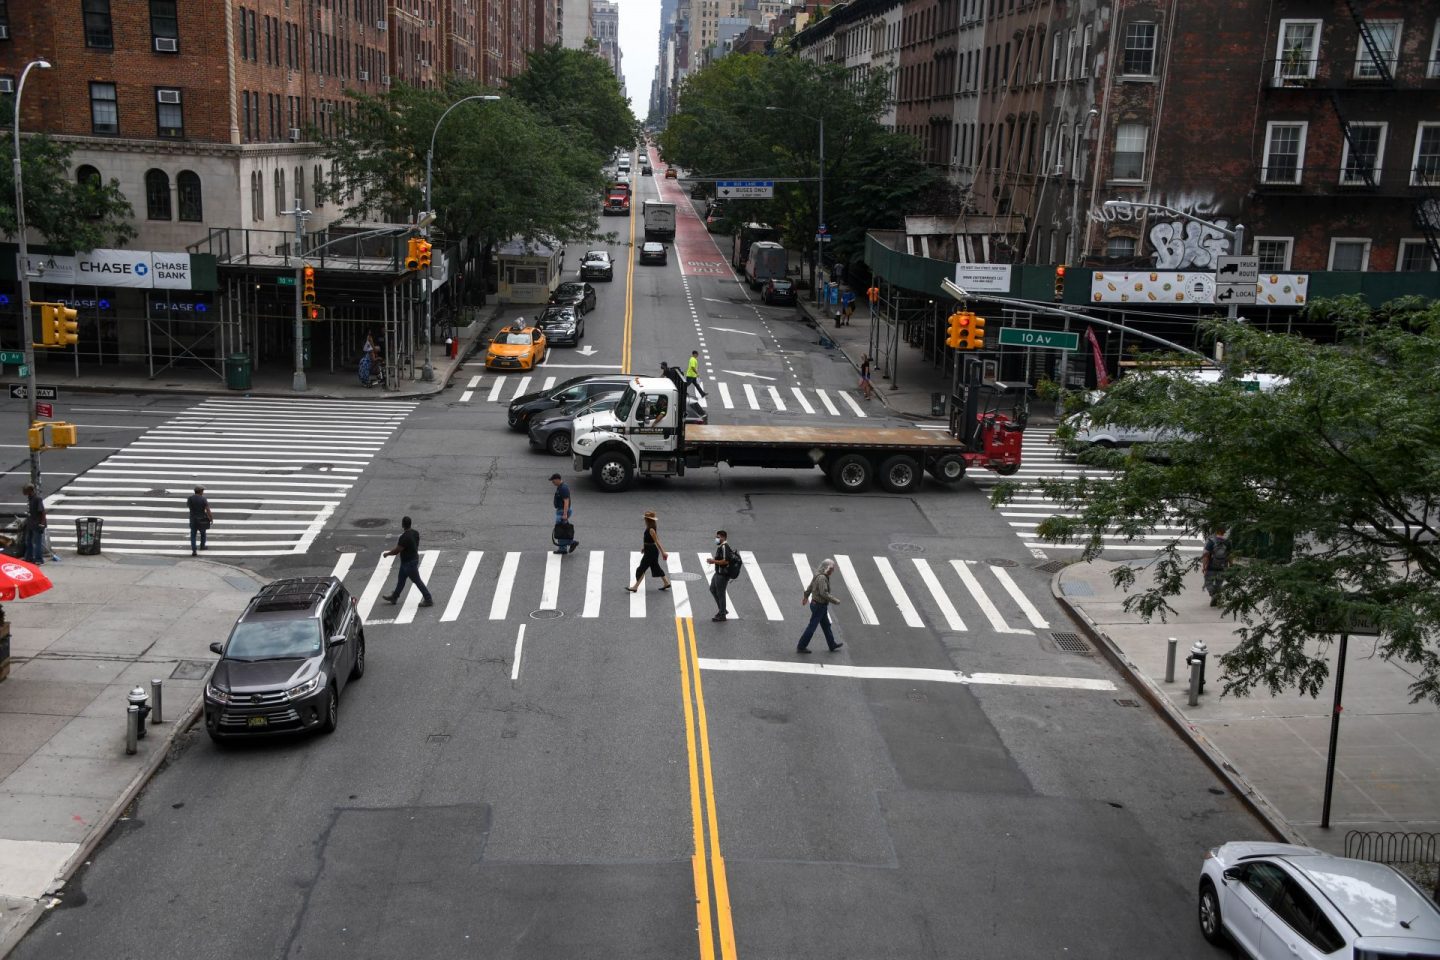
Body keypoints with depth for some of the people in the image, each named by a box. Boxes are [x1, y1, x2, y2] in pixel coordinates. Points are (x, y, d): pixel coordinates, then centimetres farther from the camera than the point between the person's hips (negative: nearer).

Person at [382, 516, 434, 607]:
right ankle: (394, 597, 37)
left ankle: (429, 600, 7)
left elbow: (396, 551, -23)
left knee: (417, 581, 1)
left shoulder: (404, 537, -30)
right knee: (401, 579, 22)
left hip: (409, 563, -10)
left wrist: (387, 554, -3)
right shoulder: (415, 533, -3)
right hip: (414, 558, 10)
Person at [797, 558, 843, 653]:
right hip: (819, 606, -10)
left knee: (826, 625, 20)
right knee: (812, 627, 0)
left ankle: (832, 645, 33)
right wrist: (835, 600, -22)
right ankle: (801, 647, 8)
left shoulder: (818, 575, 4)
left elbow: (810, 587, 17)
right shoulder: (822, 578, -26)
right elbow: (824, 593, -31)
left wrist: (806, 597, 30)